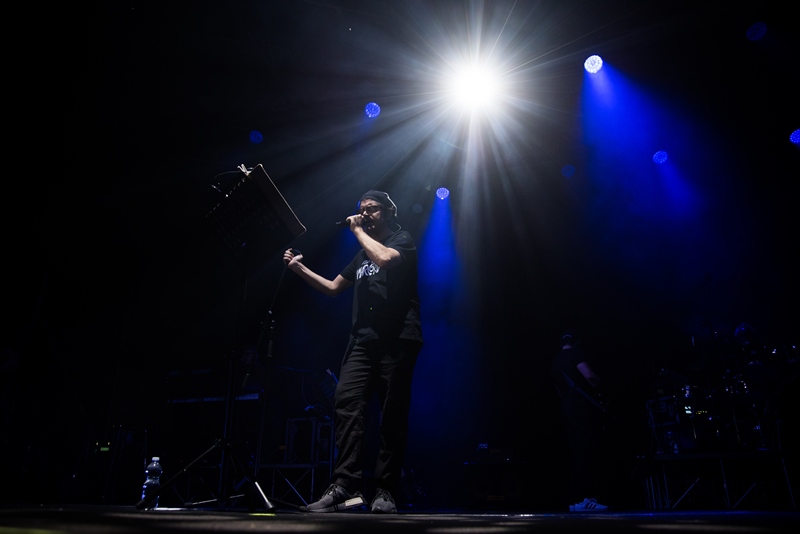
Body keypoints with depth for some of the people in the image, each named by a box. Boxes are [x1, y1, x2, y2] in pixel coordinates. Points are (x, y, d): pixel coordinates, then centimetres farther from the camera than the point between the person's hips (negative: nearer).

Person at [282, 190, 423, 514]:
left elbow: (384, 258, -16)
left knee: (392, 416, -5)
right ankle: (345, 485, -12)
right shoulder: (363, 254, 27)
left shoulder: (402, 241, 8)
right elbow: (333, 288, 28)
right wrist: (300, 269, 16)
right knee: (346, 401, -12)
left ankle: (385, 492, 2)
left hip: (397, 340, -6)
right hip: (363, 340, 6)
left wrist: (358, 231, -1)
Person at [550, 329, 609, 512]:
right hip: (583, 407, -8)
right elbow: (589, 375, -16)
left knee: (576, 453, 9)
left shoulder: (556, 362, 22)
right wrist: (602, 386, 1)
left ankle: (576, 498, 11)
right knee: (586, 452, -10)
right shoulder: (576, 353, -3)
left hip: (567, 409, 8)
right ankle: (581, 499, -13)